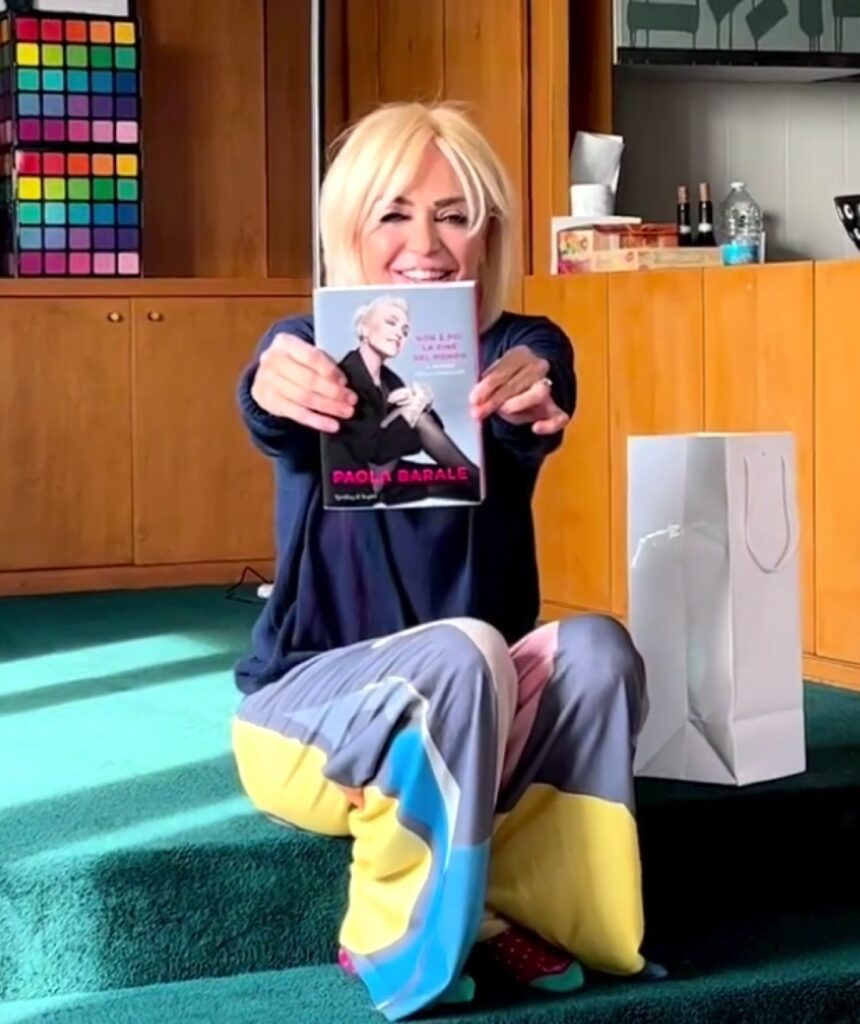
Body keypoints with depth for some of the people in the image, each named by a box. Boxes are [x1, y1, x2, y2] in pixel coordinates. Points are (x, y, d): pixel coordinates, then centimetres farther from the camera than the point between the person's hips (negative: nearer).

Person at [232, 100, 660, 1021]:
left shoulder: (521, 351, -4)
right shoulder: (315, 350, -7)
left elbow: (534, 427, -28)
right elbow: (273, 416, -32)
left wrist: (533, 405, -54)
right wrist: (273, 390, -58)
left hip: (475, 724, 2)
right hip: (311, 711, -2)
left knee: (596, 647, -27)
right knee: (460, 653, -33)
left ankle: (517, 904, -11)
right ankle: (398, 939, -14)